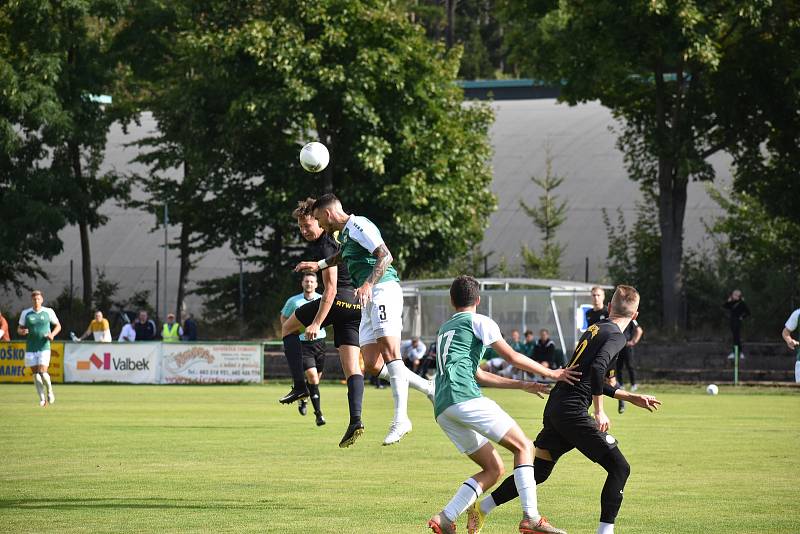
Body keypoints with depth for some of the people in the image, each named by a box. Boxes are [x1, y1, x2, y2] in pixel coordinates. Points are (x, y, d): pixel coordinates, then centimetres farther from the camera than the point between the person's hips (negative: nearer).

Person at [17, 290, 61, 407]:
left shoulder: (48, 312, 1)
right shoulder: (26, 313, 3)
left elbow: (58, 326, 12)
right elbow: (19, 329, 10)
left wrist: (52, 334, -8)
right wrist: (22, 331, -14)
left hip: (44, 347, -2)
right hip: (30, 348, 2)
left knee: (42, 372, -14)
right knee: (35, 374, 1)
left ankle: (49, 390, 14)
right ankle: (42, 398, 13)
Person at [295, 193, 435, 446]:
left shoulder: (358, 225, -6)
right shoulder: (344, 233, 24)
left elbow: (386, 256, -18)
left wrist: (368, 284, -28)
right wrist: (318, 265, 48)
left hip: (383, 290, -10)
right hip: (368, 302, 10)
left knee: (389, 351, -20)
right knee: (372, 364, -1)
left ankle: (400, 418, -29)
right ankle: (427, 387, 8)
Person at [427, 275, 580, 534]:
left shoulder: (444, 330, 32)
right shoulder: (478, 321, 8)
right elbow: (513, 357, 6)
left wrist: (522, 385, 34)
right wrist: (551, 373, 15)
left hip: (442, 410, 8)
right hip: (465, 396, -8)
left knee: (494, 469, 9)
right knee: (523, 445, -3)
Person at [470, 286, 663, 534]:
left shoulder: (594, 329, 20)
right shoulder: (616, 336, -6)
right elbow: (597, 368, -23)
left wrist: (631, 397, 33)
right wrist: (599, 412, -18)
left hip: (554, 408, 9)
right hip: (573, 412, -9)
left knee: (537, 471, 17)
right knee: (619, 468, -4)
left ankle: (482, 508, 21)